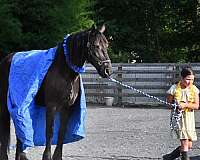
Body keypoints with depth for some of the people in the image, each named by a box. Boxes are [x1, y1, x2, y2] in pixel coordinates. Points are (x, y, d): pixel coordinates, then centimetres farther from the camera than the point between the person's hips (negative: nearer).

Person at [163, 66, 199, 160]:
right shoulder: (174, 88, -6)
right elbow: (169, 103, 1)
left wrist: (185, 105, -20)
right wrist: (177, 106, -18)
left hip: (189, 117, 4)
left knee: (189, 145, 5)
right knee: (184, 141, -17)